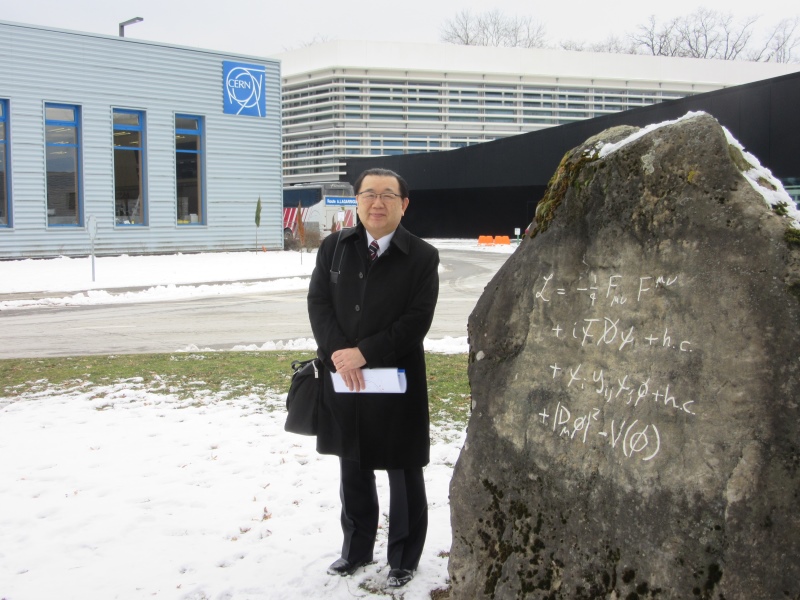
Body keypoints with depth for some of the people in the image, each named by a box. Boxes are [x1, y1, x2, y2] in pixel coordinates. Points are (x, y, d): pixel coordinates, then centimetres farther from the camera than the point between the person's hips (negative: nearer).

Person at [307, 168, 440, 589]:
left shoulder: (422, 257, -6)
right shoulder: (333, 247, 5)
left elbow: (417, 320, -12)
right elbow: (319, 303, 0)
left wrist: (365, 352, -19)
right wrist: (339, 355, -15)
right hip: (343, 380, 4)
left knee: (404, 475, 8)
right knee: (352, 470, 17)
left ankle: (404, 559, 25)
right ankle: (356, 549, 35)